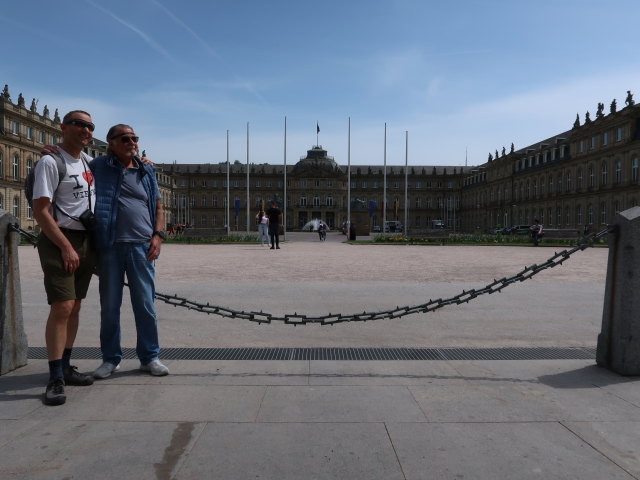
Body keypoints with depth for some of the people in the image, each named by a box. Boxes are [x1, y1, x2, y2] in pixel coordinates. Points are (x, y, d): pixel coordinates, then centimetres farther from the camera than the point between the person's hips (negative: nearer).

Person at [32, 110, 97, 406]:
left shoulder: (89, 161, 14)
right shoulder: (50, 162, -8)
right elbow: (40, 211, -13)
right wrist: (66, 246, -18)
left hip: (87, 241, 8)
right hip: (59, 242, -7)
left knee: (75, 307, 10)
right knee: (62, 307, -12)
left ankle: (65, 367, 20)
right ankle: (55, 379, -5)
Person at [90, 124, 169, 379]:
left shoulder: (146, 171, 11)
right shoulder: (98, 166, 6)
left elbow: (158, 206, 13)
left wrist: (158, 235, 0)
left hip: (141, 246, 1)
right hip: (109, 246, -1)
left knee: (145, 304, 5)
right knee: (109, 305, 8)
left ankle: (149, 357, 18)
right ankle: (110, 358, 24)